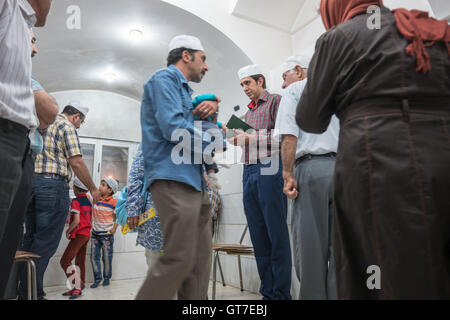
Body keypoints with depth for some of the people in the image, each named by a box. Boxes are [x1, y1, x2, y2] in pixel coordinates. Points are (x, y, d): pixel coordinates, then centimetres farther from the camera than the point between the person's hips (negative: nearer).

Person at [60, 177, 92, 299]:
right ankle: (78, 288, 18)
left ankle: (77, 286, -9)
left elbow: (76, 221, -22)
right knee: (80, 262, 13)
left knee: (65, 261, -6)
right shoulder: (88, 201, 12)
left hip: (79, 234, -9)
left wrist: (68, 231, -7)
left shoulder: (76, 201, -13)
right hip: (87, 234, 9)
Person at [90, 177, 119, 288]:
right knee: (94, 256, 6)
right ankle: (97, 278, 18)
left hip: (107, 234, -5)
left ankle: (107, 278, 22)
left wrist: (114, 229, -10)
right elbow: (93, 214, 17)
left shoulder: (113, 202, -12)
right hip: (95, 233, 5)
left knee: (107, 257, 5)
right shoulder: (96, 199, 3)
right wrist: (91, 224, 8)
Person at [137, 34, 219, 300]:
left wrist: (211, 106, 7)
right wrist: (212, 141, -2)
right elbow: (173, 128, -15)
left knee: (200, 260, 8)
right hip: (174, 178, -10)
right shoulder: (164, 79, 0)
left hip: (194, 180, 10)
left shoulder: (183, 89, 29)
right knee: (179, 259, -13)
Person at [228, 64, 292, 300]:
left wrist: (252, 138, -12)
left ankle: (281, 293, 2)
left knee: (276, 234, -6)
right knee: (258, 235, 5)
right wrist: (234, 136, 11)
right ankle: (267, 291, 13)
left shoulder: (276, 101, 6)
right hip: (249, 172, 7)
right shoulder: (248, 113, 28)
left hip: (269, 168, -7)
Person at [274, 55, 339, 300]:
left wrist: (288, 174, -9)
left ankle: (313, 295, 5)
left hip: (311, 167, -5)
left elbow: (289, 135, -7)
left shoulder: (294, 91, 9)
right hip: (343, 167, 6)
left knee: (310, 244, -1)